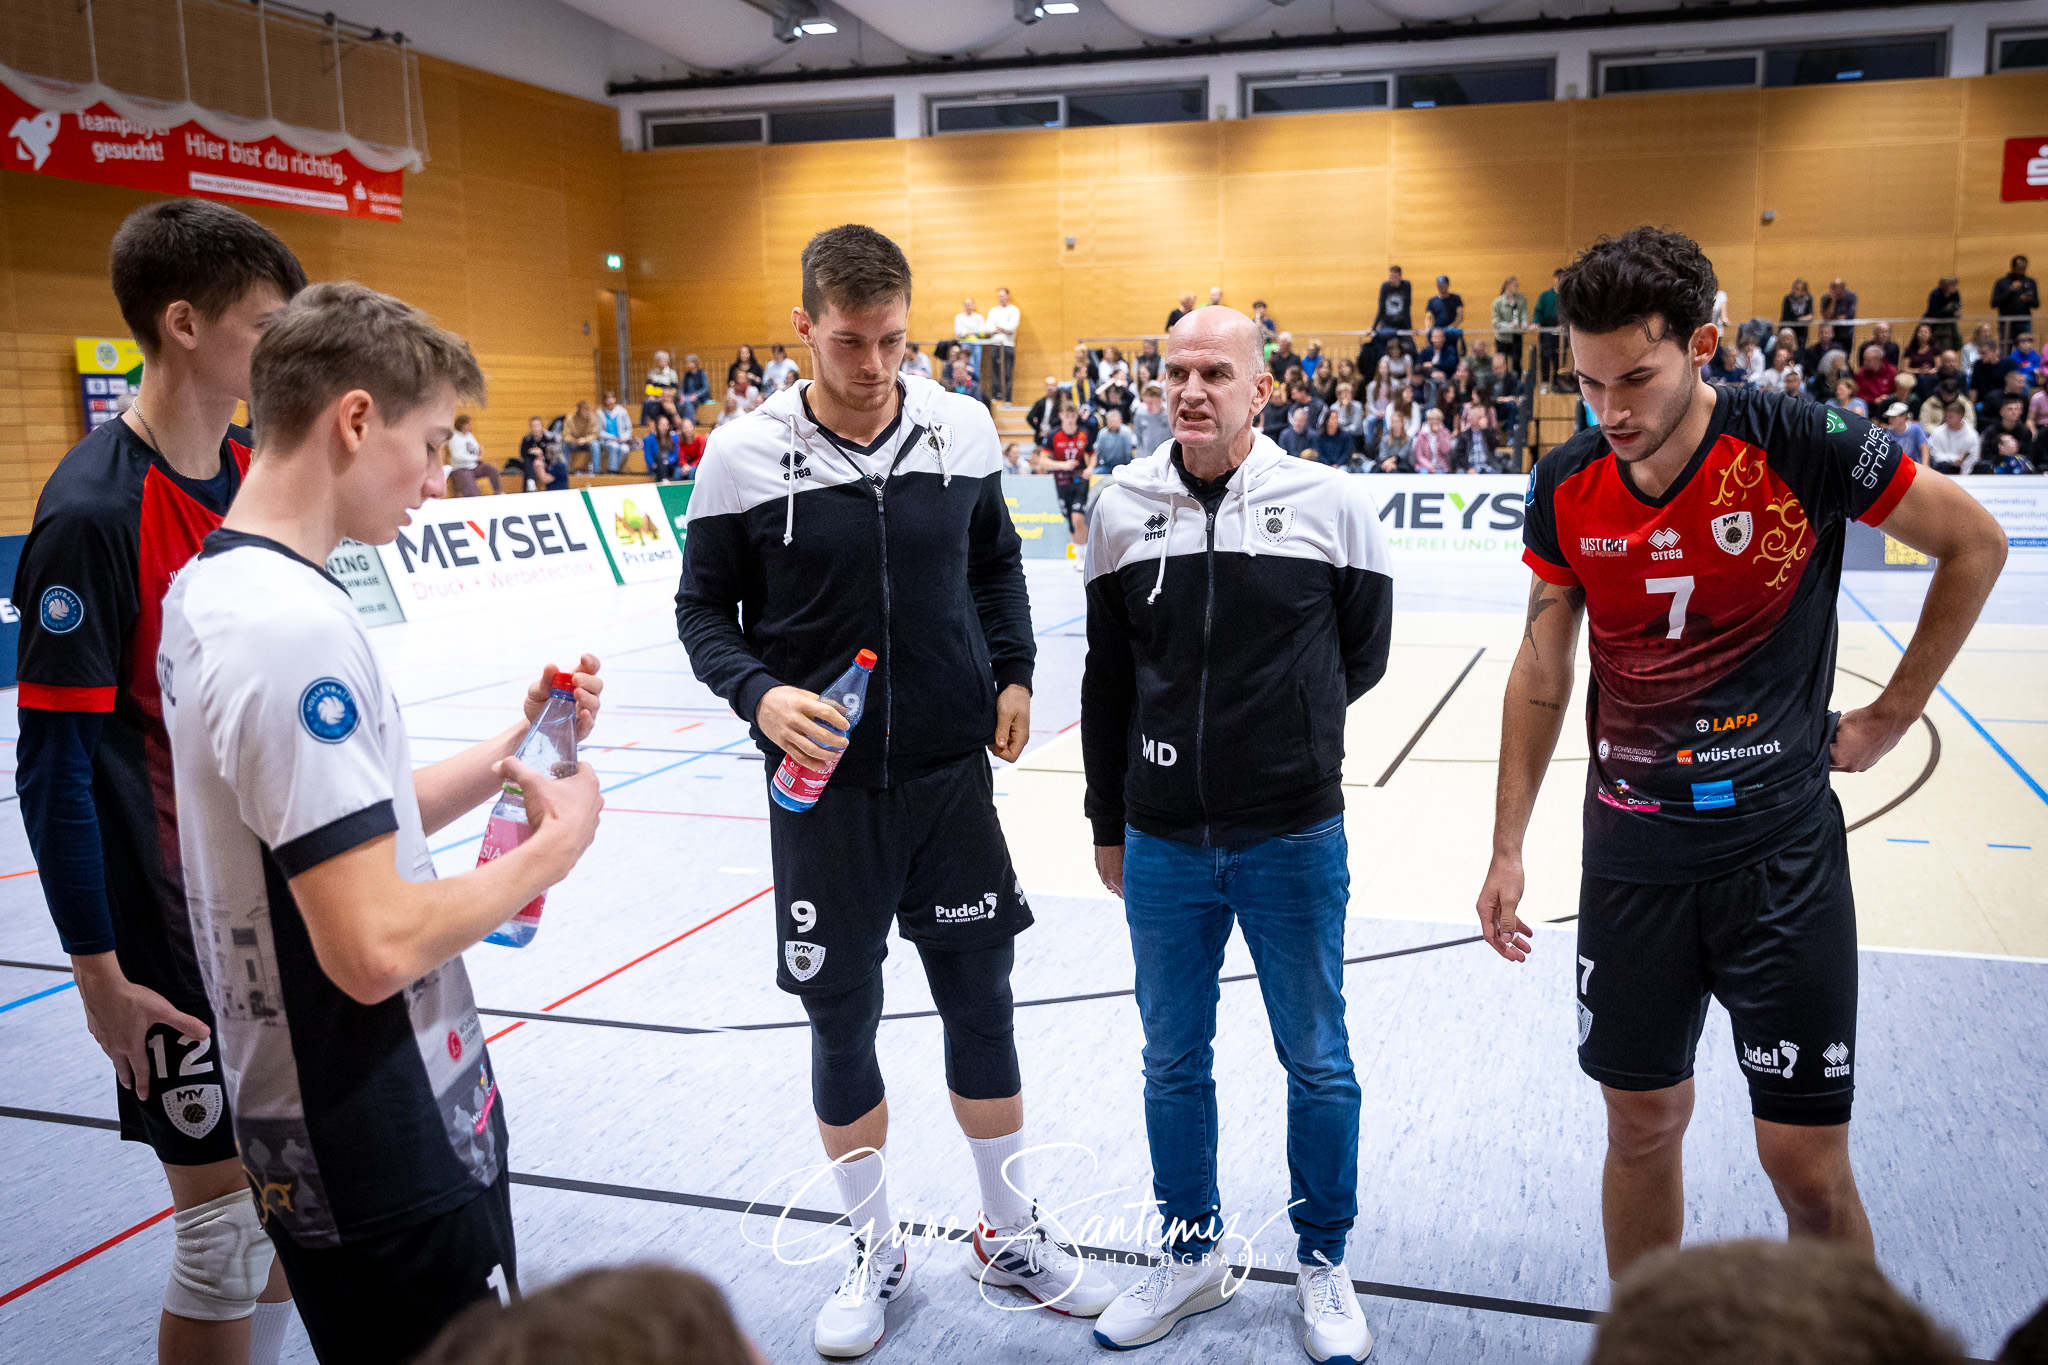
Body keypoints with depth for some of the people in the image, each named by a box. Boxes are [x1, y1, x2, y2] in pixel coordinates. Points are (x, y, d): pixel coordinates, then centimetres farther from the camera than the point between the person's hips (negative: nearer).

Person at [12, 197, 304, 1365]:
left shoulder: (261, 477, 3)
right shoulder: (92, 514, -18)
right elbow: (55, 768, -17)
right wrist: (101, 976, -14)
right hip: (176, 934, -7)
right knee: (224, 1222, 5)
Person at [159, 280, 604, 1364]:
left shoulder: (206, 589, 6)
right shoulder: (298, 624, -25)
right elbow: (375, 947, -28)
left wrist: (514, 746, 4)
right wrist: (556, 843, -14)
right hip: (384, 1153, -9)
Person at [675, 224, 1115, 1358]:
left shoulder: (963, 429, -2)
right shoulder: (744, 455, -9)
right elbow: (702, 610, -1)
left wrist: (1014, 675, 3)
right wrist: (761, 694, -18)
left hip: (951, 774, 2)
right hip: (823, 789, -1)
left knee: (982, 1007, 11)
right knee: (840, 1022, 9)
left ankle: (1011, 1236, 33)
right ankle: (874, 1254, 31)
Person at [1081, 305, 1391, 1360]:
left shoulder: (1331, 503, -6)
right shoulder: (1121, 510, 0)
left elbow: (1361, 655, 7)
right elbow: (1107, 681, 8)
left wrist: (1286, 729, 9)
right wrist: (1109, 825, 11)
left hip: (1295, 840, -2)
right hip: (1162, 844, 2)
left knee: (1317, 1064, 11)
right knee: (1172, 1062, 14)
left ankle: (1323, 1264, 32)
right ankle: (1192, 1253, 35)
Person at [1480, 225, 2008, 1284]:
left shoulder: (1798, 445, -12)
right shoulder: (1566, 489, -2)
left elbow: (1974, 544, 2)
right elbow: (1540, 678, 5)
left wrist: (1891, 716, 2)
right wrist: (1508, 850, 4)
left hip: (1780, 849, -3)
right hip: (1630, 851, 3)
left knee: (1807, 1166, 2)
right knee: (1641, 1125, 13)